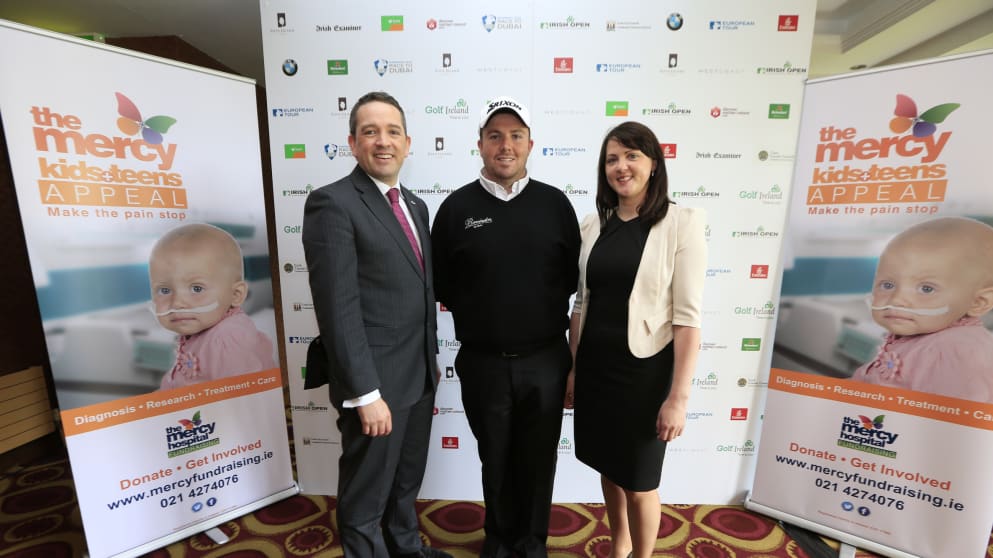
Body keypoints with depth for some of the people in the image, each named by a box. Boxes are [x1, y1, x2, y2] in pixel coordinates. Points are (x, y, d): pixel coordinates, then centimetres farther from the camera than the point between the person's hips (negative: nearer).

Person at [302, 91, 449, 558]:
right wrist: (366, 393, -20)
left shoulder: (415, 205, 10)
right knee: (366, 495, 16)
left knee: (407, 480, 27)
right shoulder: (332, 203, -15)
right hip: (376, 382, -7)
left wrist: (431, 360, 15)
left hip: (420, 375, 8)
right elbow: (338, 307, -20)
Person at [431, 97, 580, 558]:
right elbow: (441, 286, 2)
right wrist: (476, 312, -2)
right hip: (483, 363, 0)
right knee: (495, 459, 20)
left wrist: (546, 309, -2)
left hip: (545, 360, 1)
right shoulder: (456, 207, -3)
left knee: (539, 459, 18)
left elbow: (573, 276, 4)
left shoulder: (555, 203, -1)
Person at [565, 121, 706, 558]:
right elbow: (581, 303, 7)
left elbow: (687, 317, -12)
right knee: (608, 465, 22)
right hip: (595, 365, 5)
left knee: (639, 478, 14)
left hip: (645, 370, -4)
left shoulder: (682, 222, -10)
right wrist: (571, 368, 9)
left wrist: (679, 397, -13)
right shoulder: (593, 225, 3)